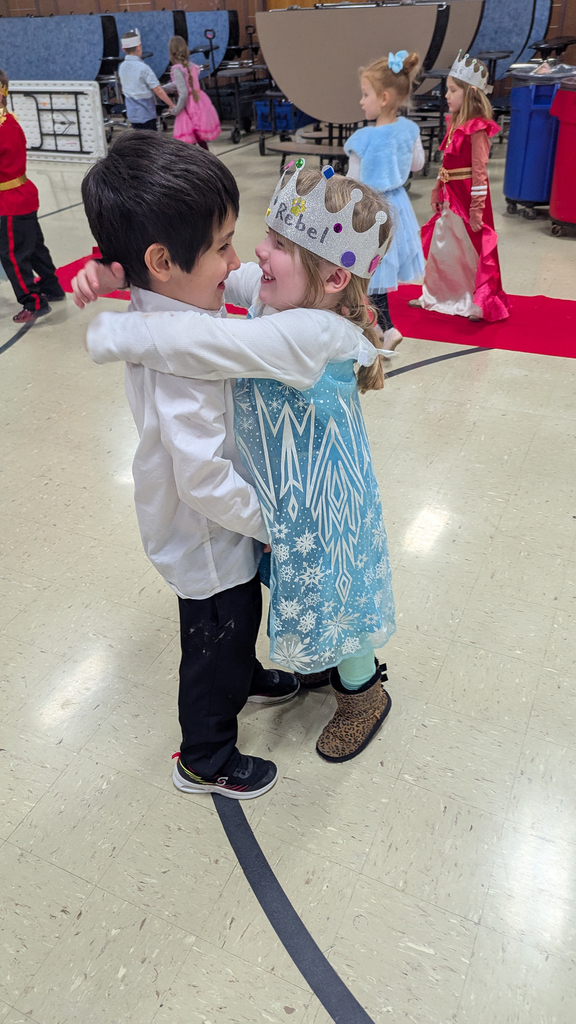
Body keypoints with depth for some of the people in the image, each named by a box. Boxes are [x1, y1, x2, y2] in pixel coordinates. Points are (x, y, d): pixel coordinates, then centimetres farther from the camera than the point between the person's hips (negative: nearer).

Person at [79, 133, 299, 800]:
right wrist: (268, 522, -19)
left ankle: (244, 679, 62)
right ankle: (205, 761, 40)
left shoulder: (159, 314, -5)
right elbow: (204, 478, -34)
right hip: (209, 541, -9)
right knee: (214, 644, 14)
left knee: (240, 616, 32)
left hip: (222, 523, 9)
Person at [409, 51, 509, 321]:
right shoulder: (455, 123, 10)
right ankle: (436, 296, 30)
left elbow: (479, 171, -18)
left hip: (468, 196, -8)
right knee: (441, 247, 15)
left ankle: (480, 304, 14)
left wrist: (476, 208, -21)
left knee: (471, 249, 1)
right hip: (450, 197, 9)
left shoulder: (477, 129, -15)